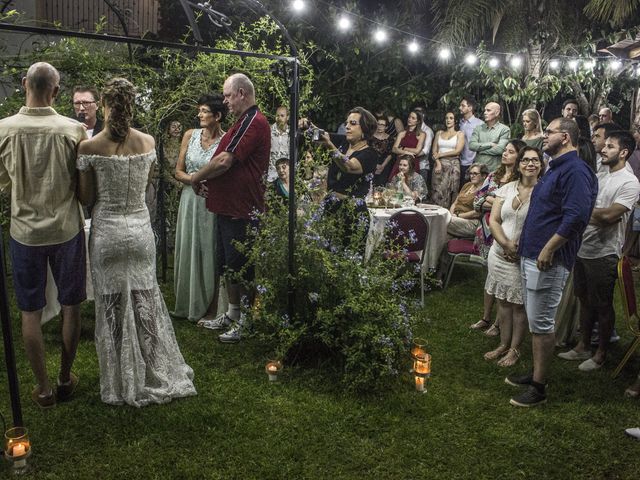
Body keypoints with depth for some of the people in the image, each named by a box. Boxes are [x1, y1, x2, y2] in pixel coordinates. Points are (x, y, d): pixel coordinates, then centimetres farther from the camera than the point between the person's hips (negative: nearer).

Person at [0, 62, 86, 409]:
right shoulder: (73, 130, -14)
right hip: (67, 229, 0)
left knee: (30, 312, 12)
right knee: (70, 308, 15)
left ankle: (43, 389, 21)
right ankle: (65, 379, 28)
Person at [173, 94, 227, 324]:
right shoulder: (190, 135, 4)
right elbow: (178, 172, 6)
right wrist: (196, 179, -11)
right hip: (190, 200, 4)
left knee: (209, 253, 3)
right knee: (188, 251, 11)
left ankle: (211, 309, 16)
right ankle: (188, 305, 27)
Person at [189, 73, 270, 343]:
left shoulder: (253, 121, -16)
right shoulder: (244, 121, 19)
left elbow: (224, 160, -23)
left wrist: (198, 177, -7)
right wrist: (206, 178, 5)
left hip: (241, 210, -11)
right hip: (229, 207, 11)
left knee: (240, 267, 0)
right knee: (228, 265, 18)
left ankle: (246, 322, 13)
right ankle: (232, 314, 32)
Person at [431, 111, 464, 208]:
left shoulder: (459, 134, 7)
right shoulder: (439, 133, 17)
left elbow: (458, 151, -5)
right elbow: (434, 151, 9)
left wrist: (441, 154, -4)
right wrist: (438, 163, -7)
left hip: (453, 165, -2)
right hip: (439, 164, 3)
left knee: (449, 193, -8)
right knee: (437, 192, -6)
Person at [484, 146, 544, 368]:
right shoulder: (506, 189, 5)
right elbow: (493, 221, 2)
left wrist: (521, 249, -17)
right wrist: (507, 244, -13)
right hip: (500, 254, 4)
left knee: (520, 304, 6)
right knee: (503, 301, 14)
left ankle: (515, 349, 20)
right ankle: (504, 344, 28)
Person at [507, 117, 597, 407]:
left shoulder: (575, 170, -15)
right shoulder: (556, 168, 19)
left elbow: (576, 216, -25)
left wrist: (548, 249, -24)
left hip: (548, 260, -10)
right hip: (531, 255, 10)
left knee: (541, 323, -3)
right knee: (536, 321, 17)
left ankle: (539, 388, 6)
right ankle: (536, 373, 29)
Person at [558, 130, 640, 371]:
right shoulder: (598, 177, 11)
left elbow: (608, 216, -22)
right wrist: (597, 216, -10)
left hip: (604, 254, -7)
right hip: (582, 248, 7)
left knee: (603, 305, 6)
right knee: (585, 300, 17)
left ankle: (601, 353, 21)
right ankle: (583, 346, 31)